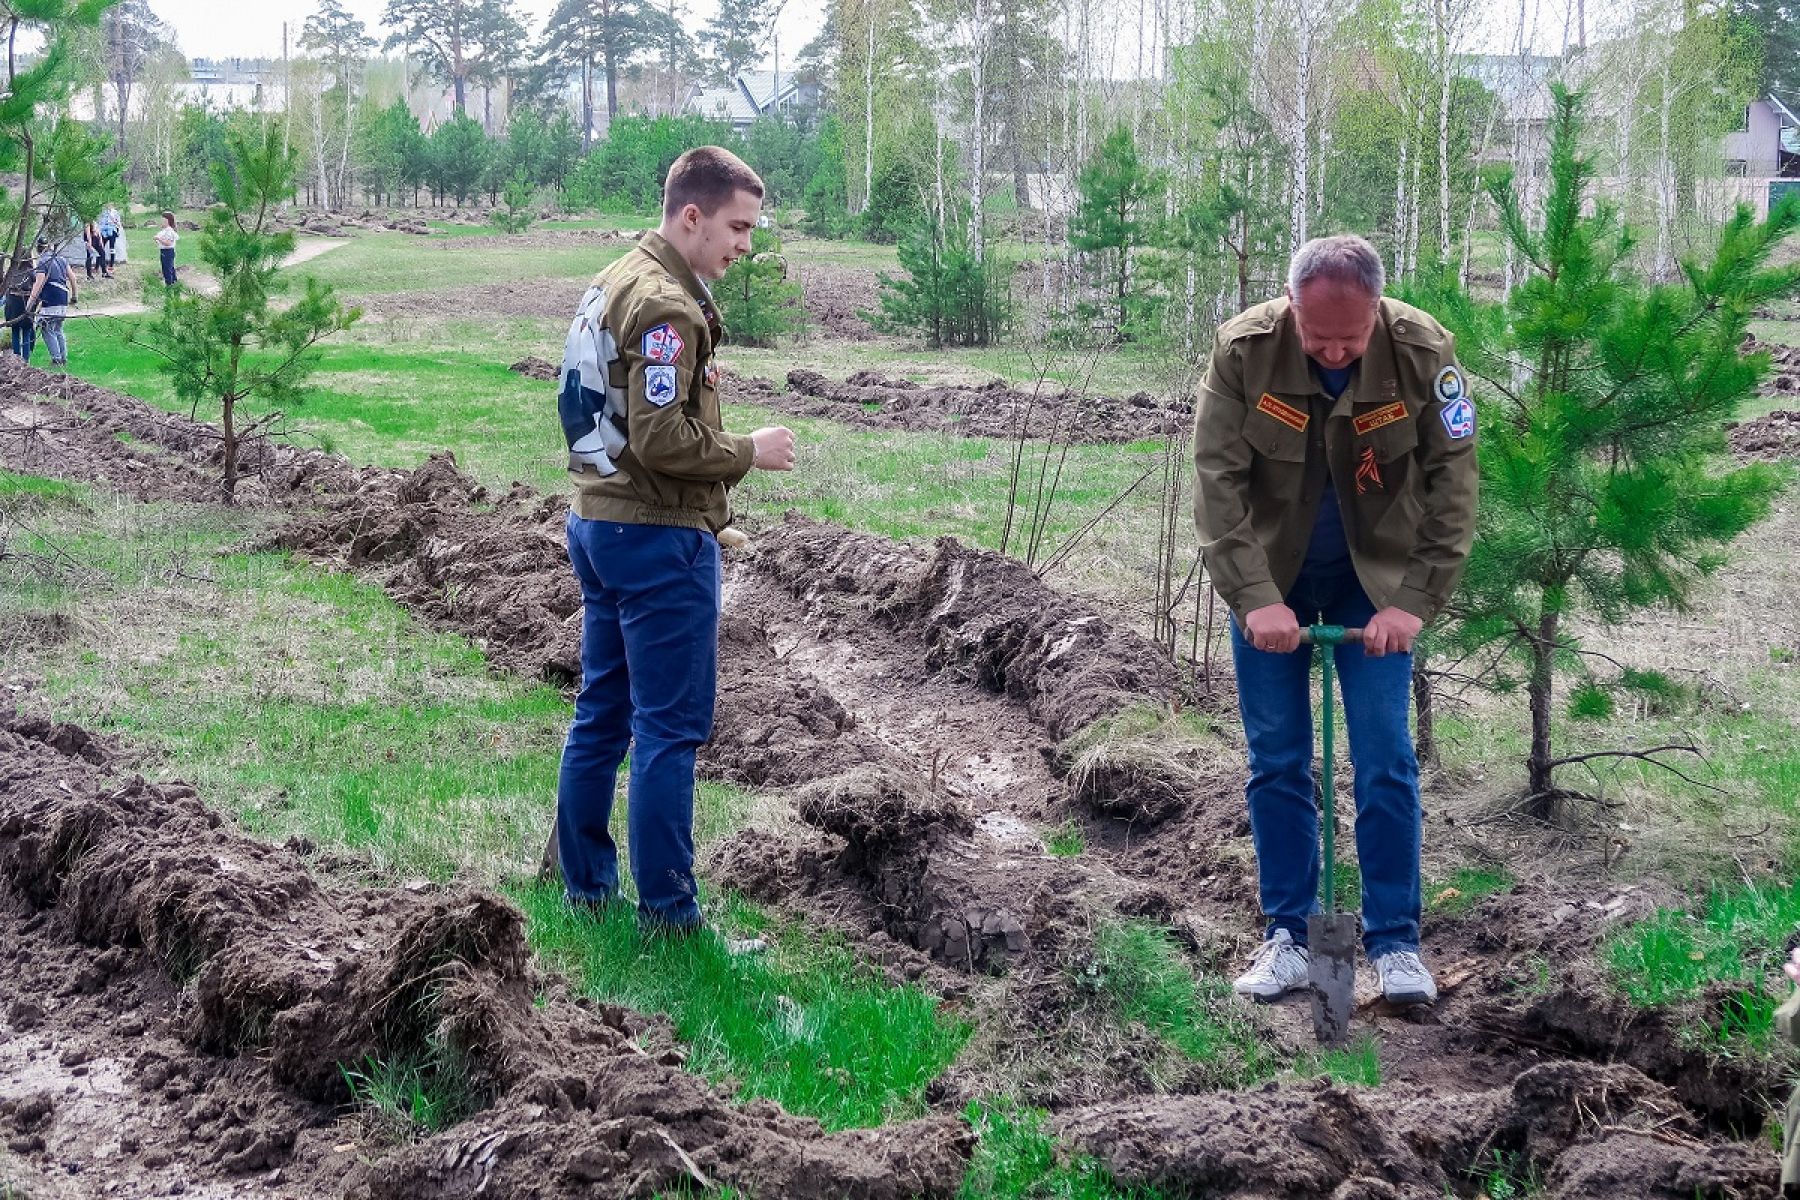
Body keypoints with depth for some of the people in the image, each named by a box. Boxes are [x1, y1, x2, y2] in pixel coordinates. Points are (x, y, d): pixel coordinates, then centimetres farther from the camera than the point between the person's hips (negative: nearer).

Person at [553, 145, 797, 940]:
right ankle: (667, 913, 0)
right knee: (670, 727, -4)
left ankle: (584, 888, 22)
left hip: (598, 522, 10)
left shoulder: (614, 284, 13)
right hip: (658, 537, -10)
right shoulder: (666, 306, -18)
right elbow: (661, 440, -23)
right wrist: (750, 452, -11)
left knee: (603, 712, 15)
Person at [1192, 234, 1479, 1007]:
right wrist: (1255, 597, -29)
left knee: (1386, 762, -4)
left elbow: (1453, 478, -15)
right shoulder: (1243, 350, -22)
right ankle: (1288, 937, 13)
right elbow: (1217, 478, -20)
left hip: (1374, 580, 0)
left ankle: (1396, 943, 5)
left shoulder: (1423, 352, -21)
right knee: (1276, 763, 3)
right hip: (1269, 576, 0)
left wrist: (1415, 600, -23)